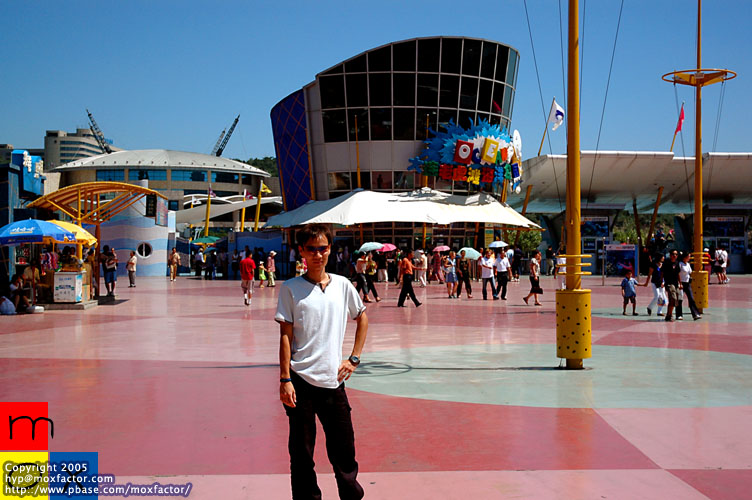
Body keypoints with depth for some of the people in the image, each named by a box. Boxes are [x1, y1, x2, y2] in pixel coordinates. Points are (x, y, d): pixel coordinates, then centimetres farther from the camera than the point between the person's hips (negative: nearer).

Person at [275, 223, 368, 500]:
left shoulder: (342, 285, 6)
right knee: (301, 451, 5)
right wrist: (285, 380, -8)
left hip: (333, 380, 2)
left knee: (344, 449, 8)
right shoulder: (290, 288, -1)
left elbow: (362, 318, 19)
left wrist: (354, 358, 11)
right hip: (300, 381, -2)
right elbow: (285, 335, -3)